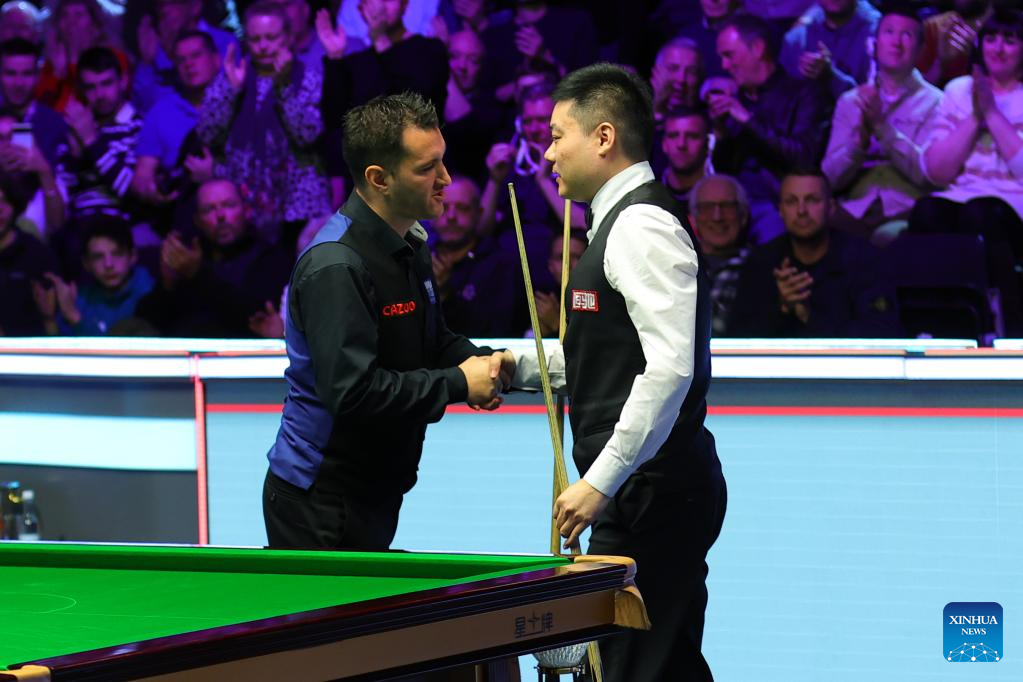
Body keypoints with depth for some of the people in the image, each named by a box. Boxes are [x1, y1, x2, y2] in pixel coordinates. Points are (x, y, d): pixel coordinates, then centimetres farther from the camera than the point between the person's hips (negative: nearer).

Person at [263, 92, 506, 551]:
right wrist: (457, 383, -20)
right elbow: (351, 390, -29)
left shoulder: (409, 245, 10)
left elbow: (431, 340, 24)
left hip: (374, 491, 9)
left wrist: (481, 362, 1)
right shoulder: (335, 268, -22)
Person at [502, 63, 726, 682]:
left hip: (651, 494, -10)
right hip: (651, 493, 10)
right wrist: (520, 367, 16)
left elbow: (670, 368, -23)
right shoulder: (624, 221, 19)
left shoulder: (641, 227, -14)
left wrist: (601, 481, -23)